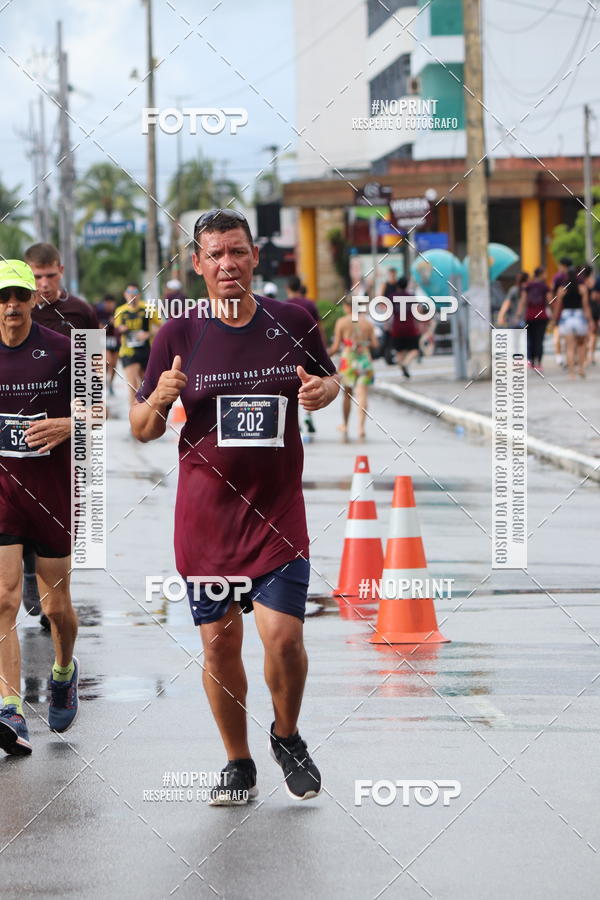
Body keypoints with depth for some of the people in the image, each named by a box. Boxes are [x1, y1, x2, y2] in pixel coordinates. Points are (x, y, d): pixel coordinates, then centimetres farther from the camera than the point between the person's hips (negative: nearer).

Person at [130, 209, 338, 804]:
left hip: (278, 510, -1)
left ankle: (286, 737, 18)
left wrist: (322, 391, -6)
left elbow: (329, 378, 18)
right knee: (218, 641, 4)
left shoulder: (293, 322, -1)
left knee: (283, 637, -11)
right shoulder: (178, 335, -1)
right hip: (205, 515, 1)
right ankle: (237, 763, 22)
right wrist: (158, 400, -18)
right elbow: (141, 430, 4)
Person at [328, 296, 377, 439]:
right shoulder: (368, 322, 4)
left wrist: (326, 356, 11)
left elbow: (336, 346, -5)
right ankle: (361, 427, -16)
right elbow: (375, 343, 1)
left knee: (347, 394, 14)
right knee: (362, 395, -3)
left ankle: (345, 426, 26)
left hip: (348, 360, -1)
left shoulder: (342, 322, -4)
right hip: (365, 360, 1)